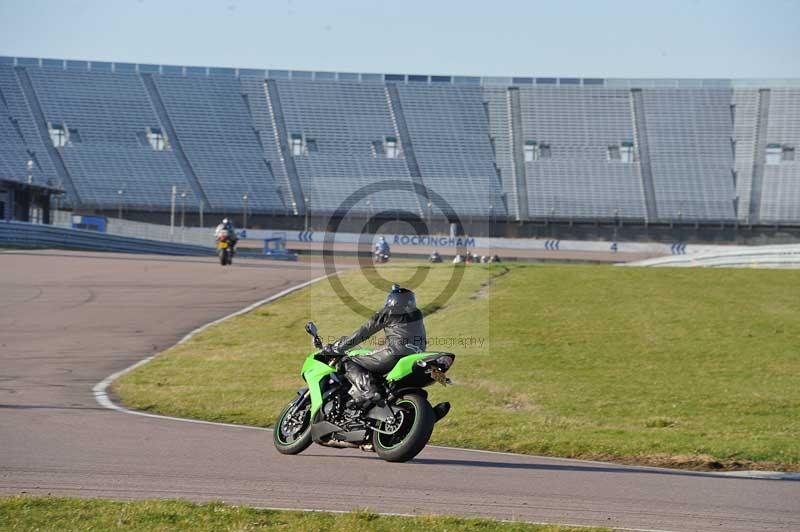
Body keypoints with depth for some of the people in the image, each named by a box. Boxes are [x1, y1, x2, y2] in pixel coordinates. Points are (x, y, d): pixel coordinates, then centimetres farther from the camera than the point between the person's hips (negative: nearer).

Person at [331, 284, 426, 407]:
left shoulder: (388, 313, -3)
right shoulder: (416, 313, 18)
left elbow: (364, 332, 0)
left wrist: (338, 346, 8)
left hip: (395, 353, -8)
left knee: (349, 364, -6)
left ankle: (368, 390, -28)